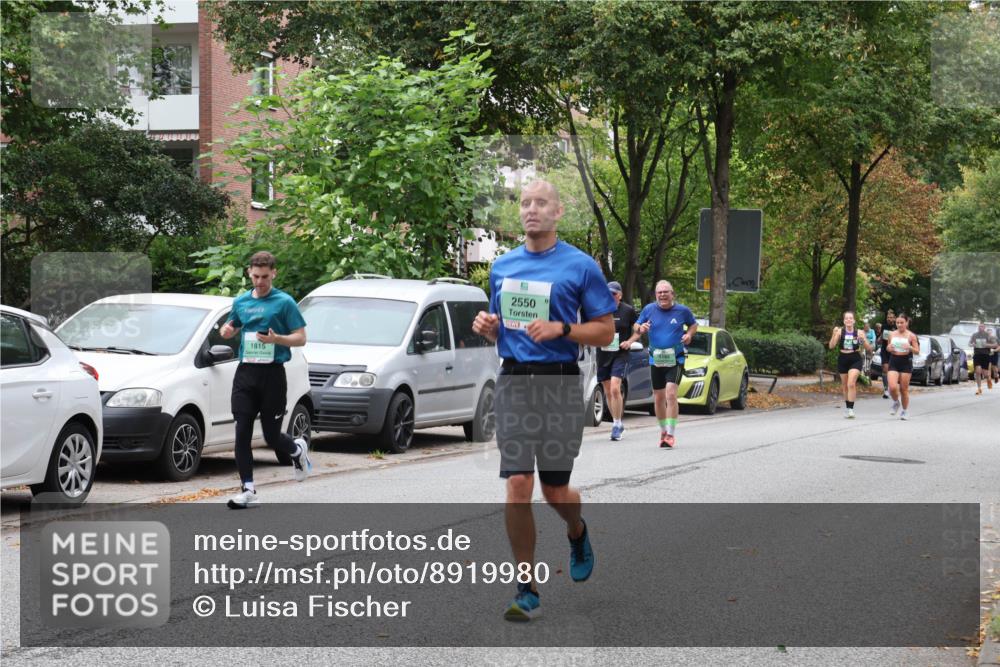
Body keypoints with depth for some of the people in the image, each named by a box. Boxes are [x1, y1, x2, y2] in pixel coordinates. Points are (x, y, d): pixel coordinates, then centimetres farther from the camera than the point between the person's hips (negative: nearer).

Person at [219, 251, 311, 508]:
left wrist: (276, 339, -21)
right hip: (245, 372, 4)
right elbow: (232, 327, 27)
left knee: (271, 435, 2)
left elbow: (300, 338, -4)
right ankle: (248, 490, 0)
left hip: (272, 373, -4)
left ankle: (298, 449, 36)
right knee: (242, 433, -5)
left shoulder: (284, 302, -3)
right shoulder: (241, 302, 12)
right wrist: (226, 330, 3)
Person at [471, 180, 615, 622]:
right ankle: (527, 590, 0)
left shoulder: (580, 266, -2)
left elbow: (605, 332, -1)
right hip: (512, 382, 3)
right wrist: (486, 326, 0)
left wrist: (561, 328, -17)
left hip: (559, 384, -3)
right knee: (517, 488, -6)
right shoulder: (503, 266, 12)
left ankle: (577, 533, 41)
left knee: (555, 490, 4)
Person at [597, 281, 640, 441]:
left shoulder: (628, 310, -2)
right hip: (603, 354, 4)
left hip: (621, 355, -4)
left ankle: (617, 424, -9)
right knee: (608, 392, 8)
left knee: (615, 389, -19)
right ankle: (618, 425, 23)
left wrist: (630, 341, -8)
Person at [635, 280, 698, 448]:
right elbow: (636, 327, 9)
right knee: (658, 398, 9)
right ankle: (663, 431, 30)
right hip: (656, 360, 3)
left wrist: (689, 334, -6)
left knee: (671, 394, -19)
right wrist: (641, 328, -14)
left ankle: (670, 434, -18)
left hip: (675, 360, -3)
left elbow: (694, 324, 15)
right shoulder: (649, 309, 1)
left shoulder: (682, 310, -1)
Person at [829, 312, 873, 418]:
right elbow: (831, 346, -7)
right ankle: (848, 409, 26)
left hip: (855, 360, -2)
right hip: (842, 360, 2)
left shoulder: (858, 333, -1)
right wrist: (834, 334, -20)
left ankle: (851, 409, -19)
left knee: (851, 384, -19)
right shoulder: (840, 332, 0)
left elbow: (869, 348, 0)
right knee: (845, 386, 12)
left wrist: (863, 339, -18)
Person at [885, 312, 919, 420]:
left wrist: (910, 348, -21)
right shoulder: (892, 334, 8)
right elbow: (888, 347, 20)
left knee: (904, 389, 2)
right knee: (892, 387, -13)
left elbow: (917, 351, -1)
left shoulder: (911, 336, -2)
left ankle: (905, 411, 19)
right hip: (894, 362, 2)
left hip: (906, 362, -2)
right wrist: (889, 348, -3)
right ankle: (896, 402, 18)